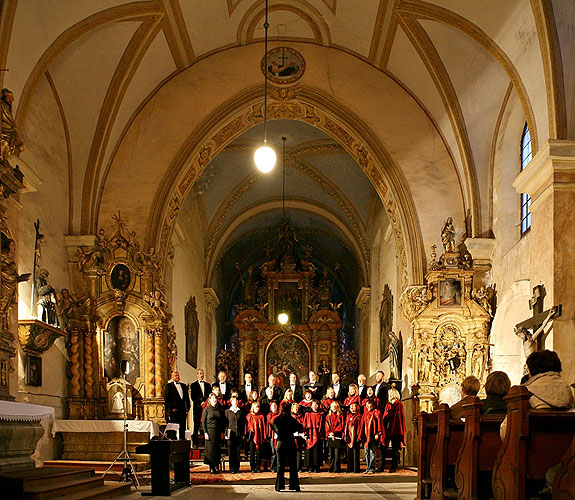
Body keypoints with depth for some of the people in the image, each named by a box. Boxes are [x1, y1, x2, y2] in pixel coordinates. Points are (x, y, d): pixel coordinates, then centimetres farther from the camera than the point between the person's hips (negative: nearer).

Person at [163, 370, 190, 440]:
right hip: (174, 411, -5)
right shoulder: (168, 386, 1)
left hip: (182, 411, 5)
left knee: (182, 429, 5)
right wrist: (172, 408, -12)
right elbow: (166, 399, -6)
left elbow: (187, 397, 19)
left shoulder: (183, 386, 18)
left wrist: (187, 407, 8)